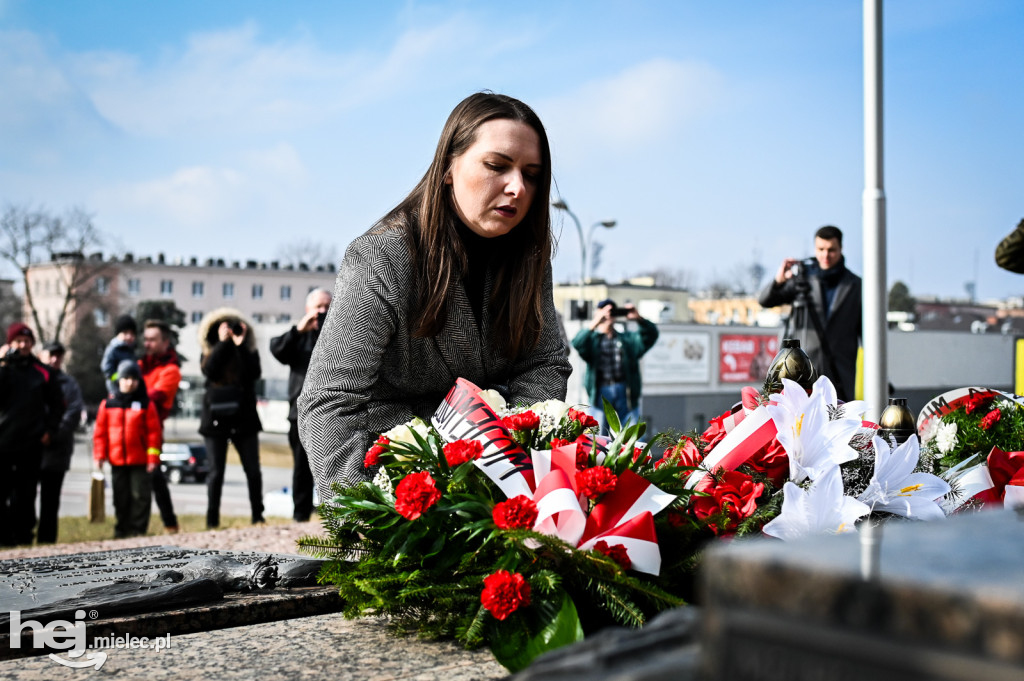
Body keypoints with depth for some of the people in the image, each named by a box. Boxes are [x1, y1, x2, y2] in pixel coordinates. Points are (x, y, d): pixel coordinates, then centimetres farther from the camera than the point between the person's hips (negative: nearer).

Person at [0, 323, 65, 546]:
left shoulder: (42, 372, 8)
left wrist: (49, 430, 4)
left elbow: (57, 404, 14)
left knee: (26, 493, 6)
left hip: (31, 443, 1)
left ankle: (23, 535, 13)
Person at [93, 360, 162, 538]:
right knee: (121, 498, 11)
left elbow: (154, 432, -3)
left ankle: (138, 530, 7)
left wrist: (153, 457, -7)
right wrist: (99, 455, 1)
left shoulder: (146, 404, -2)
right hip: (117, 461, 2)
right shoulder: (108, 404, 4)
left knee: (140, 496, -1)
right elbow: (100, 431, 7)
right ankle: (122, 530, 21)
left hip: (141, 462, -2)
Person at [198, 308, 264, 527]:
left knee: (253, 471, 1)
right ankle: (212, 520, 5)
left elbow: (254, 373, -12)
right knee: (216, 472, 1)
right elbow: (209, 370, -14)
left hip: (244, 419, 1)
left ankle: (258, 516, 10)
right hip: (216, 419, 0)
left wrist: (240, 346, -16)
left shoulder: (249, 352, 7)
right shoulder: (209, 353, 7)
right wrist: (223, 343, -13)